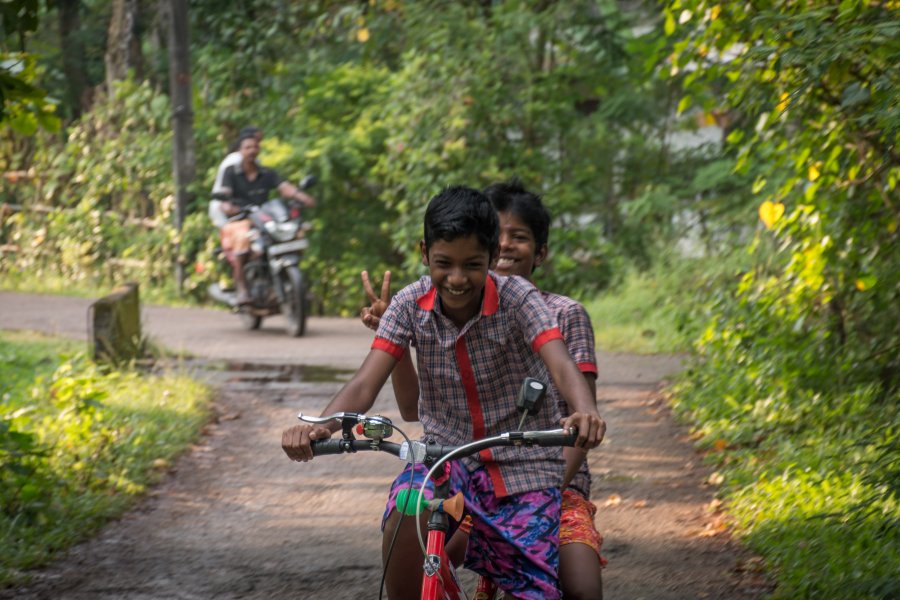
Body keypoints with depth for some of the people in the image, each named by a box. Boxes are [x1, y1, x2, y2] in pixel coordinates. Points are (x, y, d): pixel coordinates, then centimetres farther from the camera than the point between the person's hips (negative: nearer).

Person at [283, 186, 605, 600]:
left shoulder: (517, 299, -13)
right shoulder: (411, 305, -7)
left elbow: (562, 367, -28)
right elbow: (365, 384, -15)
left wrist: (585, 413, -52)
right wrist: (319, 426, -37)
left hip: (523, 464, -1)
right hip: (447, 456, 1)